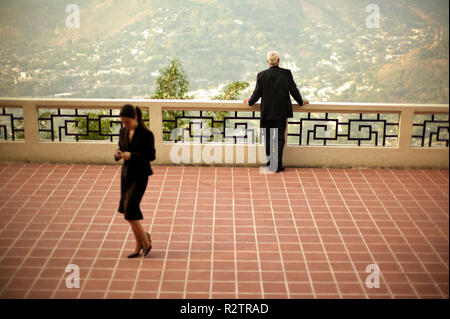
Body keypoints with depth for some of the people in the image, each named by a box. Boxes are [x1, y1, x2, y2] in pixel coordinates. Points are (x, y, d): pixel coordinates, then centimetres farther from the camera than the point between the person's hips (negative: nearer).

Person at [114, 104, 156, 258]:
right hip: (126, 173, 7)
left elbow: (151, 155, -14)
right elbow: (121, 149, 13)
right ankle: (139, 244, 25)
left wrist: (132, 155, -25)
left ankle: (145, 242, 9)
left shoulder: (146, 134, -15)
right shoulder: (123, 132, 3)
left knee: (130, 211, -10)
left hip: (140, 175, -7)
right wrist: (118, 154, -11)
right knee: (127, 209, 9)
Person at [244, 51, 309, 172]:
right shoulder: (286, 73, -5)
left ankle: (270, 163, 16)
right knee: (280, 138, 5)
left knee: (268, 138, 12)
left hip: (267, 112, 0)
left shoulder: (261, 75, -6)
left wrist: (249, 102, 18)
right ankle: (278, 165, 3)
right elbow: (294, 90, 0)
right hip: (282, 112, 0)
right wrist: (301, 102, 16)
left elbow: (257, 93, -1)